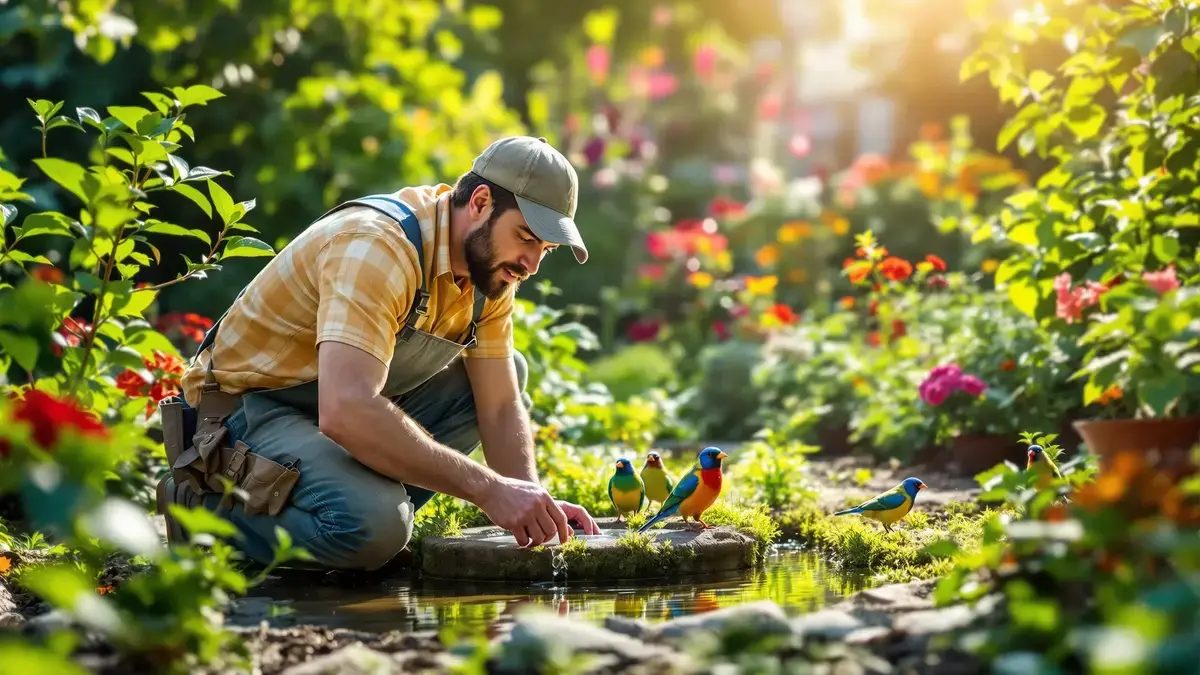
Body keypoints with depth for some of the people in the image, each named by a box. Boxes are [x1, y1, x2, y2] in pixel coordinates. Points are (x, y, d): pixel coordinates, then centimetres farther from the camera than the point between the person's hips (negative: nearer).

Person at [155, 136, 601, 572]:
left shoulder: (491, 265, -2)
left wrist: (532, 500, -17)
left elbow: (501, 406, 1)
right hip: (249, 411, -9)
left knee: (510, 372, 3)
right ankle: (207, 506, -8)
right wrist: (487, 489, -39)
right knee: (372, 526, -34)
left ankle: (374, 493, -3)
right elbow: (346, 413, -42)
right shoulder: (379, 246, -29)